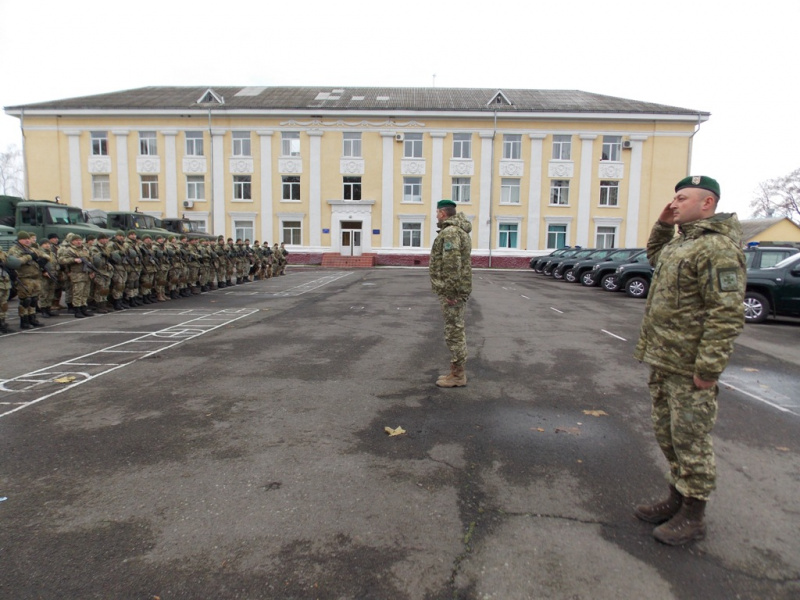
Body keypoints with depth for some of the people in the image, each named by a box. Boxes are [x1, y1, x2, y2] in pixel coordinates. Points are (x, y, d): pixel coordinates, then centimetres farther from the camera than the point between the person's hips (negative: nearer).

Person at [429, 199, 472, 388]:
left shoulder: (449, 232, -16)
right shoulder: (460, 231, 18)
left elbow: (452, 264, -24)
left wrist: (450, 291, -23)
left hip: (451, 291, -11)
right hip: (459, 288, 11)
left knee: (454, 331, -4)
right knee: (457, 330, 14)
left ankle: (458, 375, 3)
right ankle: (457, 371, 23)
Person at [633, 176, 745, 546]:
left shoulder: (718, 248, -18)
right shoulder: (682, 241, 13)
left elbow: (727, 314, -22)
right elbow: (655, 257, 35)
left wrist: (708, 368, -23)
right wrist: (662, 225, 17)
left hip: (690, 367, -10)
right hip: (663, 361, 10)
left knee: (690, 440, 3)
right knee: (667, 435, 19)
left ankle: (692, 518, 19)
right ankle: (676, 500, 34)